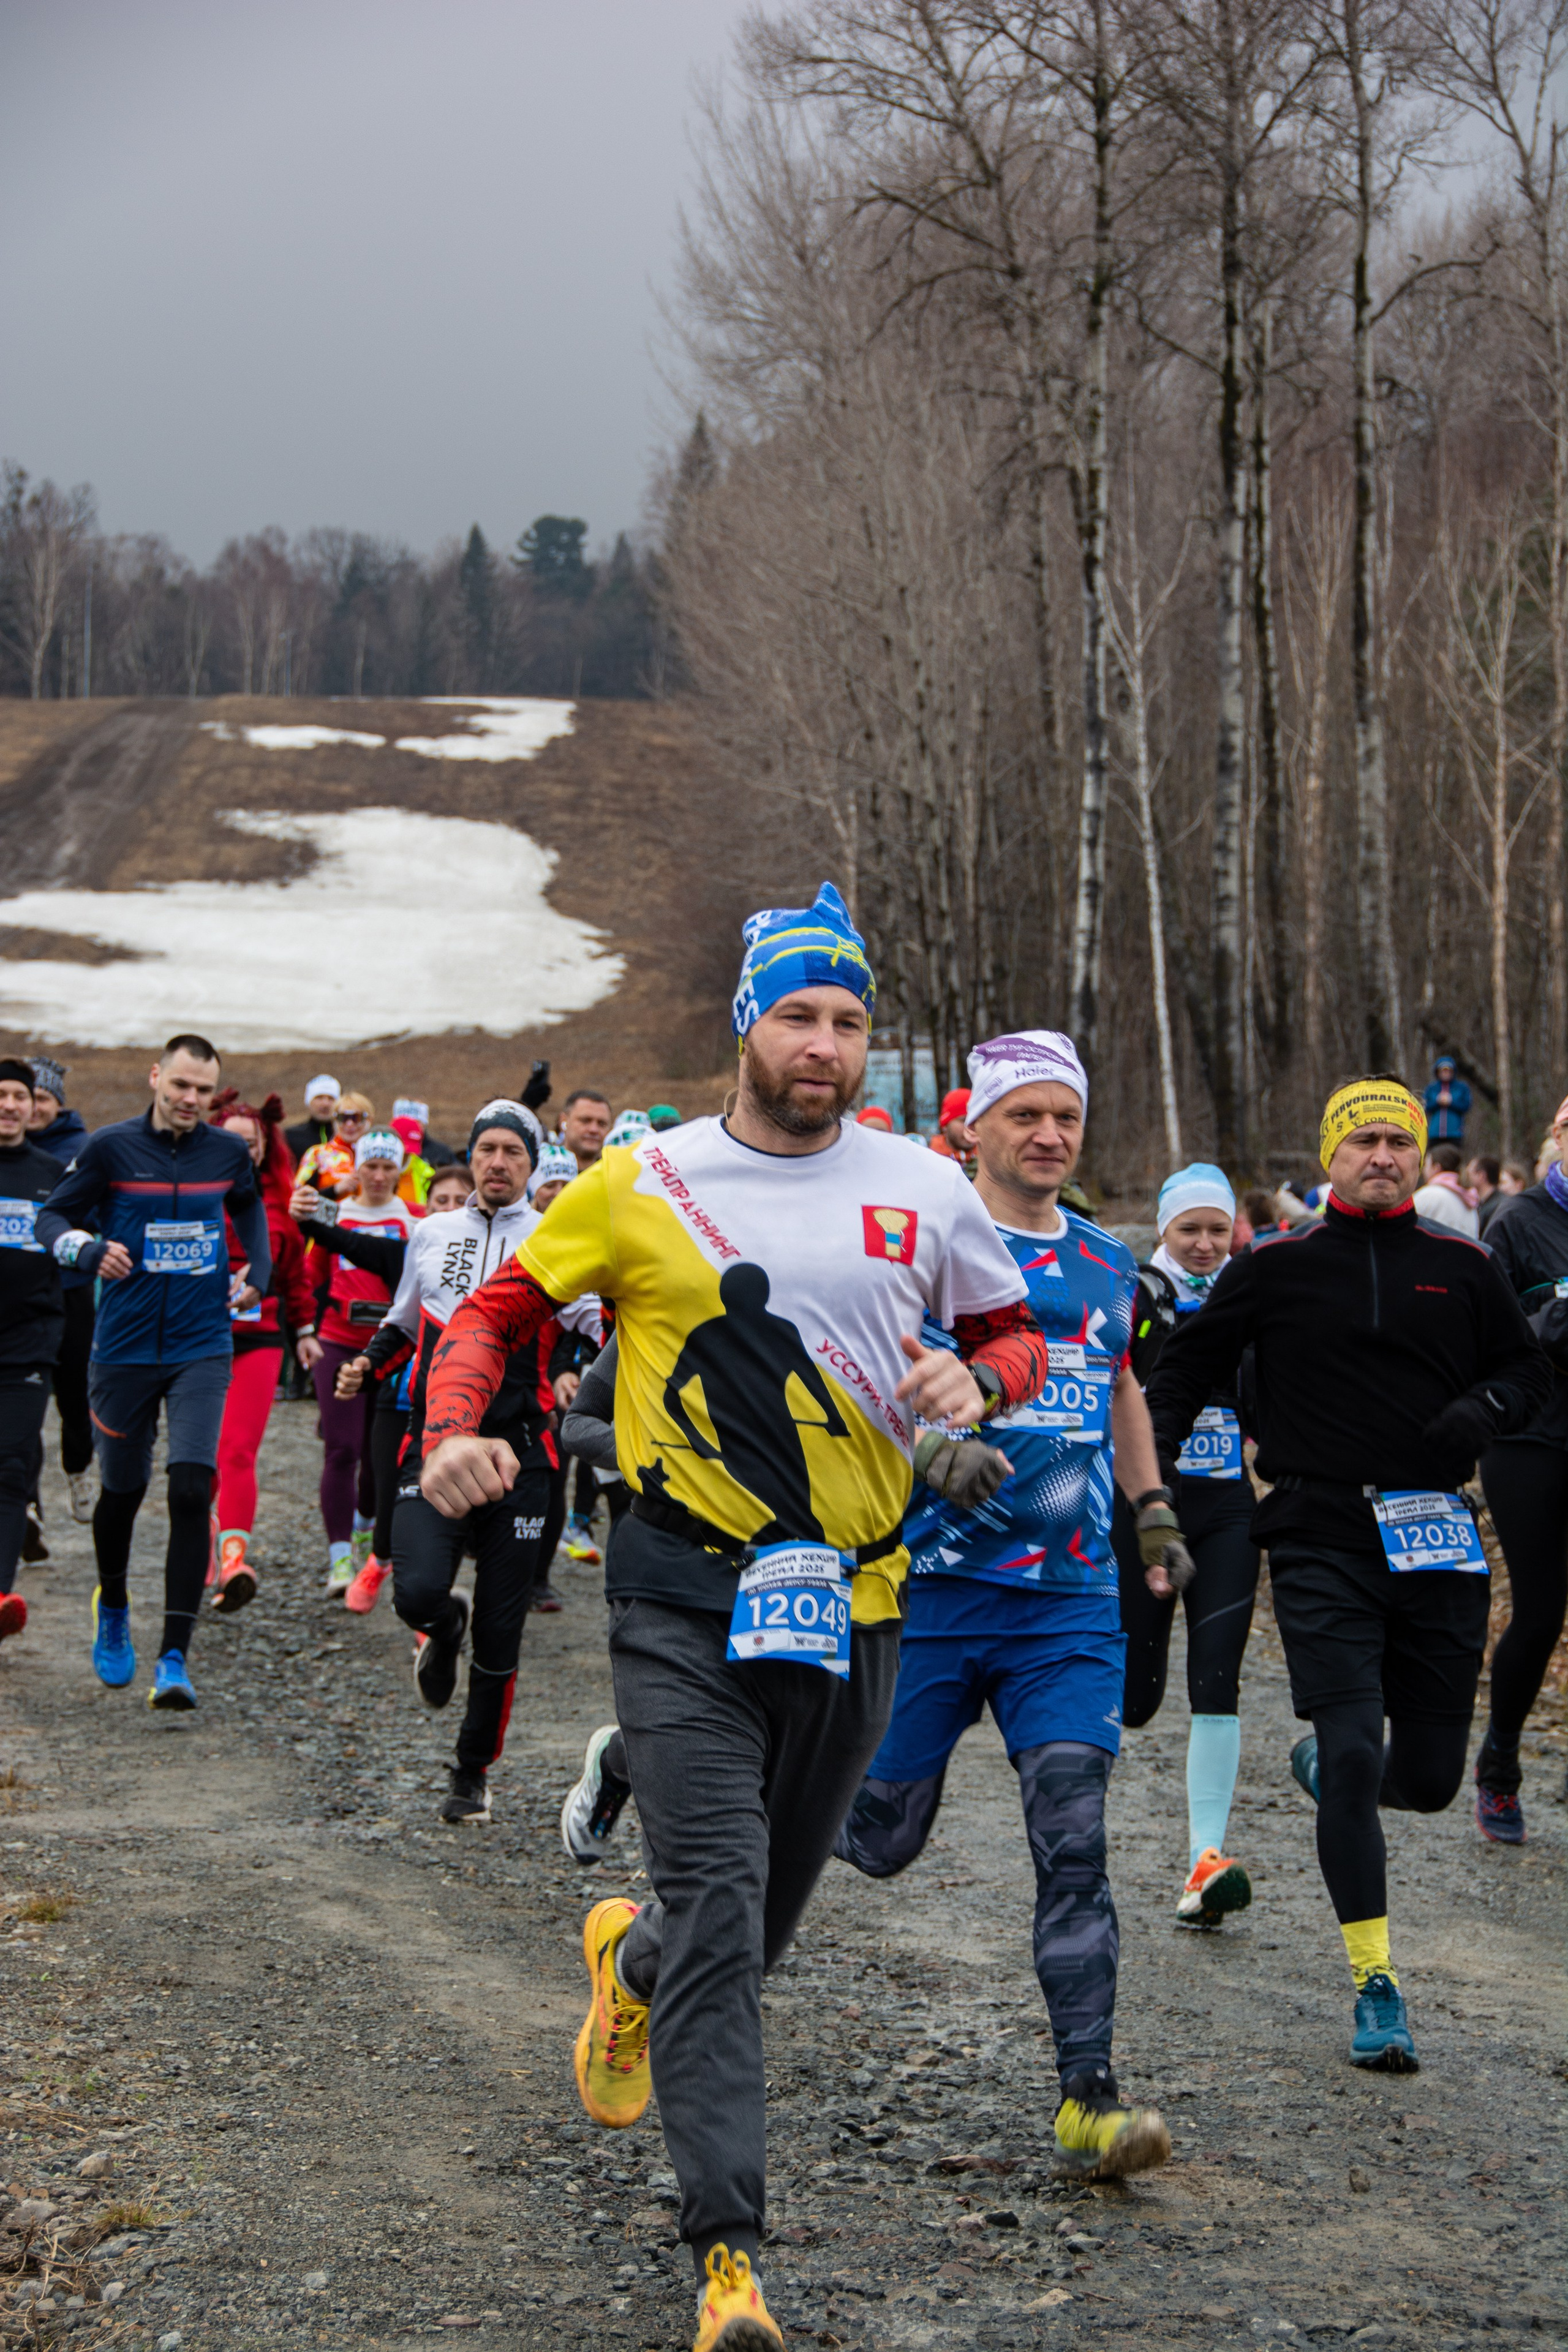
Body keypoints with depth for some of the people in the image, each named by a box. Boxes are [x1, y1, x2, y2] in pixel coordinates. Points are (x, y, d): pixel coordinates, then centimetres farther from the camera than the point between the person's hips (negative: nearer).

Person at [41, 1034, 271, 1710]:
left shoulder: (228, 1153, 3)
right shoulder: (110, 1148, -6)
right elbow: (52, 1219, 0)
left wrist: (258, 1270, 11)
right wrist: (90, 1249, -20)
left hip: (202, 1349, 1)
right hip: (125, 1346, -1)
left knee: (191, 1490, -14)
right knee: (122, 1490, 12)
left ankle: (174, 1657, -13)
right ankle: (112, 1609, 43)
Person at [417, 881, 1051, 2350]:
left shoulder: (924, 1195, 5)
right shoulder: (640, 1185, -1)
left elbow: (1016, 1332, 16)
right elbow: (498, 1309, 7)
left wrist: (978, 1379, -7)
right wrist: (451, 1431, -11)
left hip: (851, 1604, 3)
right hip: (683, 1595, -3)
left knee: (773, 1897, 14)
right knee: (718, 1898, -13)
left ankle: (631, 1961, 50)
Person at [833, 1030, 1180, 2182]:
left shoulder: (1108, 1263, 13)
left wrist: (1154, 1507, 21)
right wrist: (927, 1443, -29)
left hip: (1071, 1600, 3)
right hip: (933, 1582, -3)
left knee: (1074, 1840, -8)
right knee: (879, 1840, 5)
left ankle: (1090, 2096, -7)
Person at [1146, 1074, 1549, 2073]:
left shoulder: (1463, 1268, 9)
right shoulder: (1276, 1268, 3)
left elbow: (1530, 1367, 18)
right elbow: (1186, 1372, 10)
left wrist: (1485, 1408, -3)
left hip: (1436, 1541, 3)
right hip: (1322, 1542, -3)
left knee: (1430, 1778, 5)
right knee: (1355, 1754, -14)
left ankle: (1325, 1768, 41)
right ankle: (1377, 1988, -5)